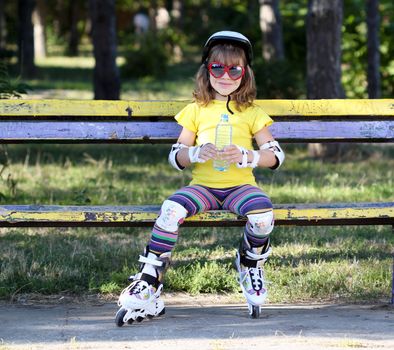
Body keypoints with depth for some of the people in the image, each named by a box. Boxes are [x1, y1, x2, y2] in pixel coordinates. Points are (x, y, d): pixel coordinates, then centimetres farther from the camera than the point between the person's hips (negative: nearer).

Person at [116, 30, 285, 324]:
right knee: (171, 209, -32)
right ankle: (149, 287, -28)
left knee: (263, 213, -34)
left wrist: (245, 156, -15)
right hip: (203, 186, 1)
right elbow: (176, 157, 10)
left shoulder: (251, 113, 11)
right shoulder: (196, 110, 13)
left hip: (240, 185, 0)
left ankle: (250, 266, 0)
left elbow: (275, 156, 5)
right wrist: (197, 153, -13)